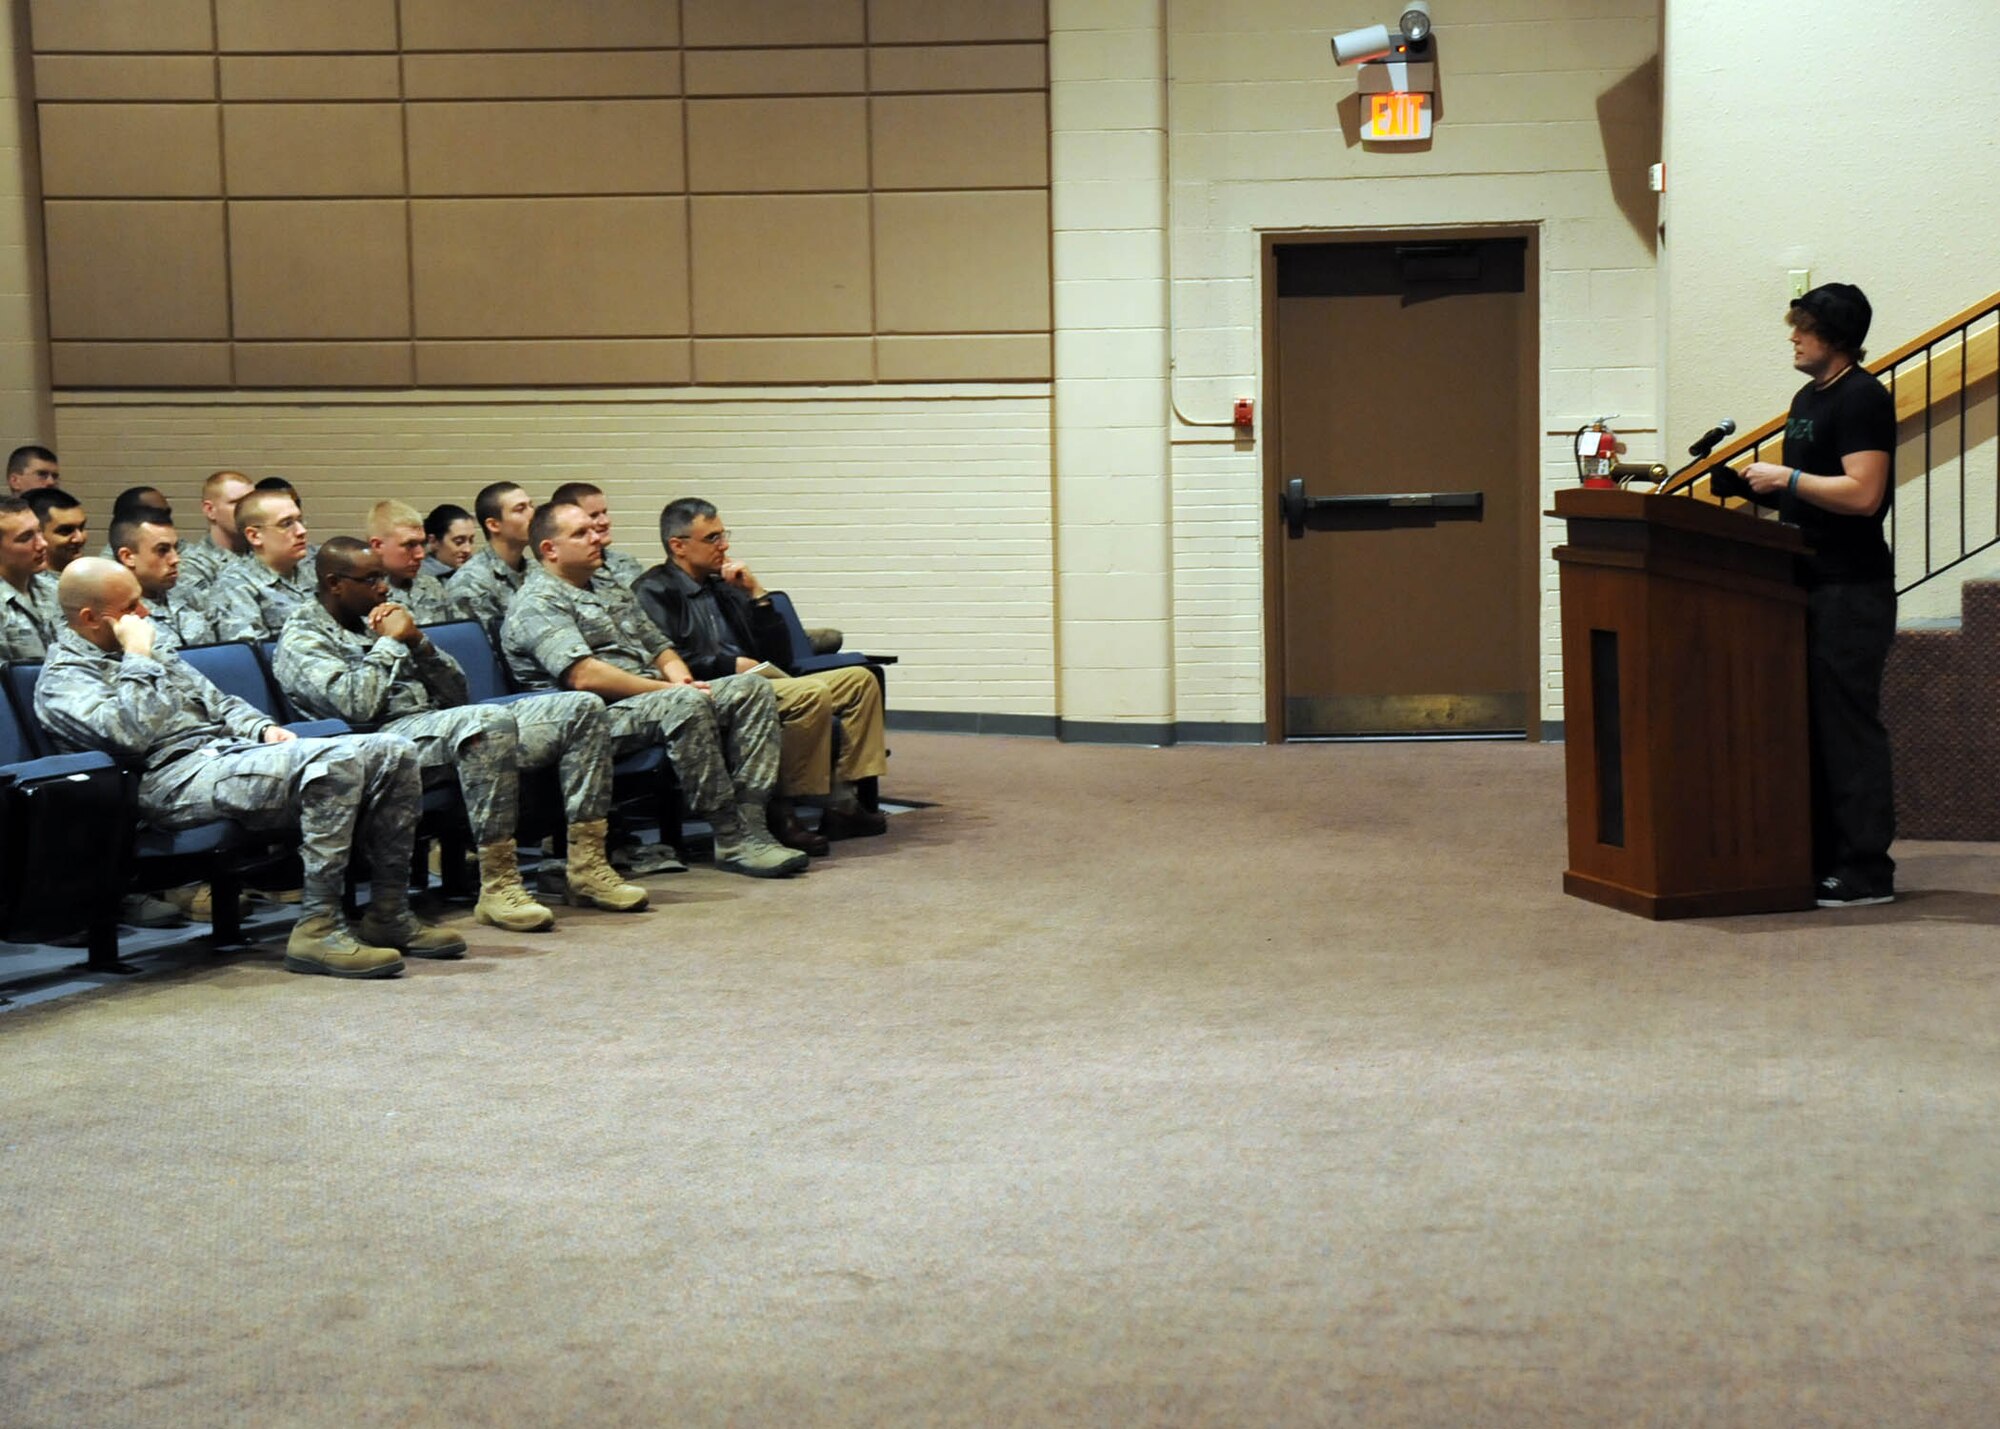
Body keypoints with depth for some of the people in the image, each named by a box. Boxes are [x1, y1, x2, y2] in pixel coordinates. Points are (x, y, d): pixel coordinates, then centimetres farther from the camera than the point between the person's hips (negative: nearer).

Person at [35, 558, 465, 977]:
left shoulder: (153, 656, 26)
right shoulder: (61, 681, 0)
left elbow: (218, 703, 29)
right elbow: (130, 736, -18)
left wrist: (263, 728, 9)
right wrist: (139, 657, -10)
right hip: (178, 776, -9)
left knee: (394, 752, -7)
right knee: (336, 761, -32)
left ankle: (389, 916, -2)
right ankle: (317, 928, -28)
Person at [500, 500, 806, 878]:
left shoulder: (612, 593, 26)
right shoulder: (537, 603, -4)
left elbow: (659, 646, 27)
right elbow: (584, 676, -17)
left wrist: (679, 677, 2)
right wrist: (666, 689, -16)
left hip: (655, 697, 9)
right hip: (603, 718, -9)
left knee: (753, 688, -11)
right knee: (685, 704, -36)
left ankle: (750, 825, -23)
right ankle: (731, 839, -30)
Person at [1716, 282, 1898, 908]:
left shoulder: (1863, 399, -12)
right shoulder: (1807, 398, 18)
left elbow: (1862, 494, -22)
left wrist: (1786, 479, -15)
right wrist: (1755, 486, 8)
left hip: (1851, 589, -10)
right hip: (1811, 581, 10)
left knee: (1848, 722, -8)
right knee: (1811, 721, 11)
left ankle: (1866, 869, -4)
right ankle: (1822, 858, 17)